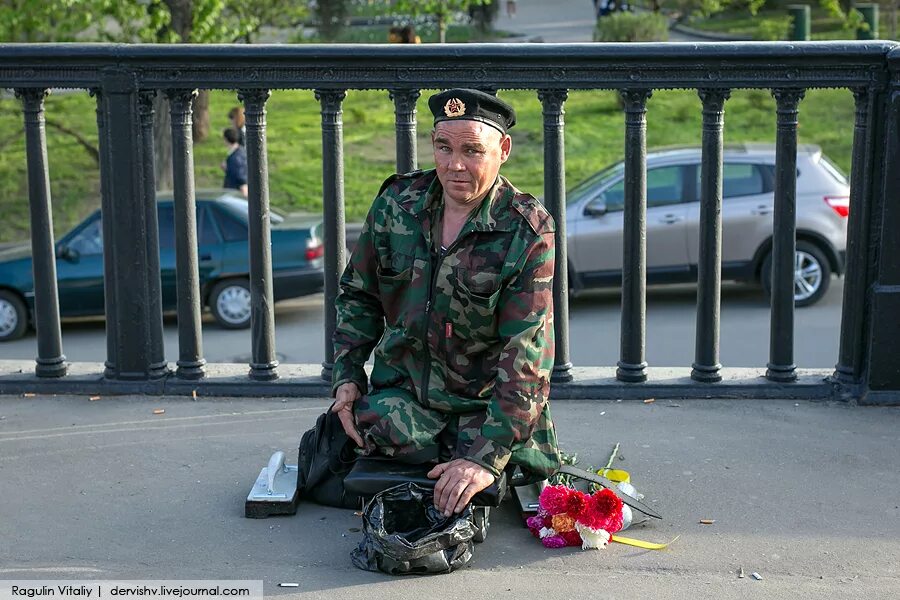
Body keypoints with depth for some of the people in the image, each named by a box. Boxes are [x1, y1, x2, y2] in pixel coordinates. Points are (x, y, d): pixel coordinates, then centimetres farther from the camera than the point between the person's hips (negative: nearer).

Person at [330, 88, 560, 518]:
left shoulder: (528, 233, -16)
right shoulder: (396, 204, -1)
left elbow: (525, 358, -21)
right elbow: (358, 295, 14)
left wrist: (486, 457, -28)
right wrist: (346, 376, 2)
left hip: (487, 403, -2)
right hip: (402, 387, 2)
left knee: (476, 493, -23)